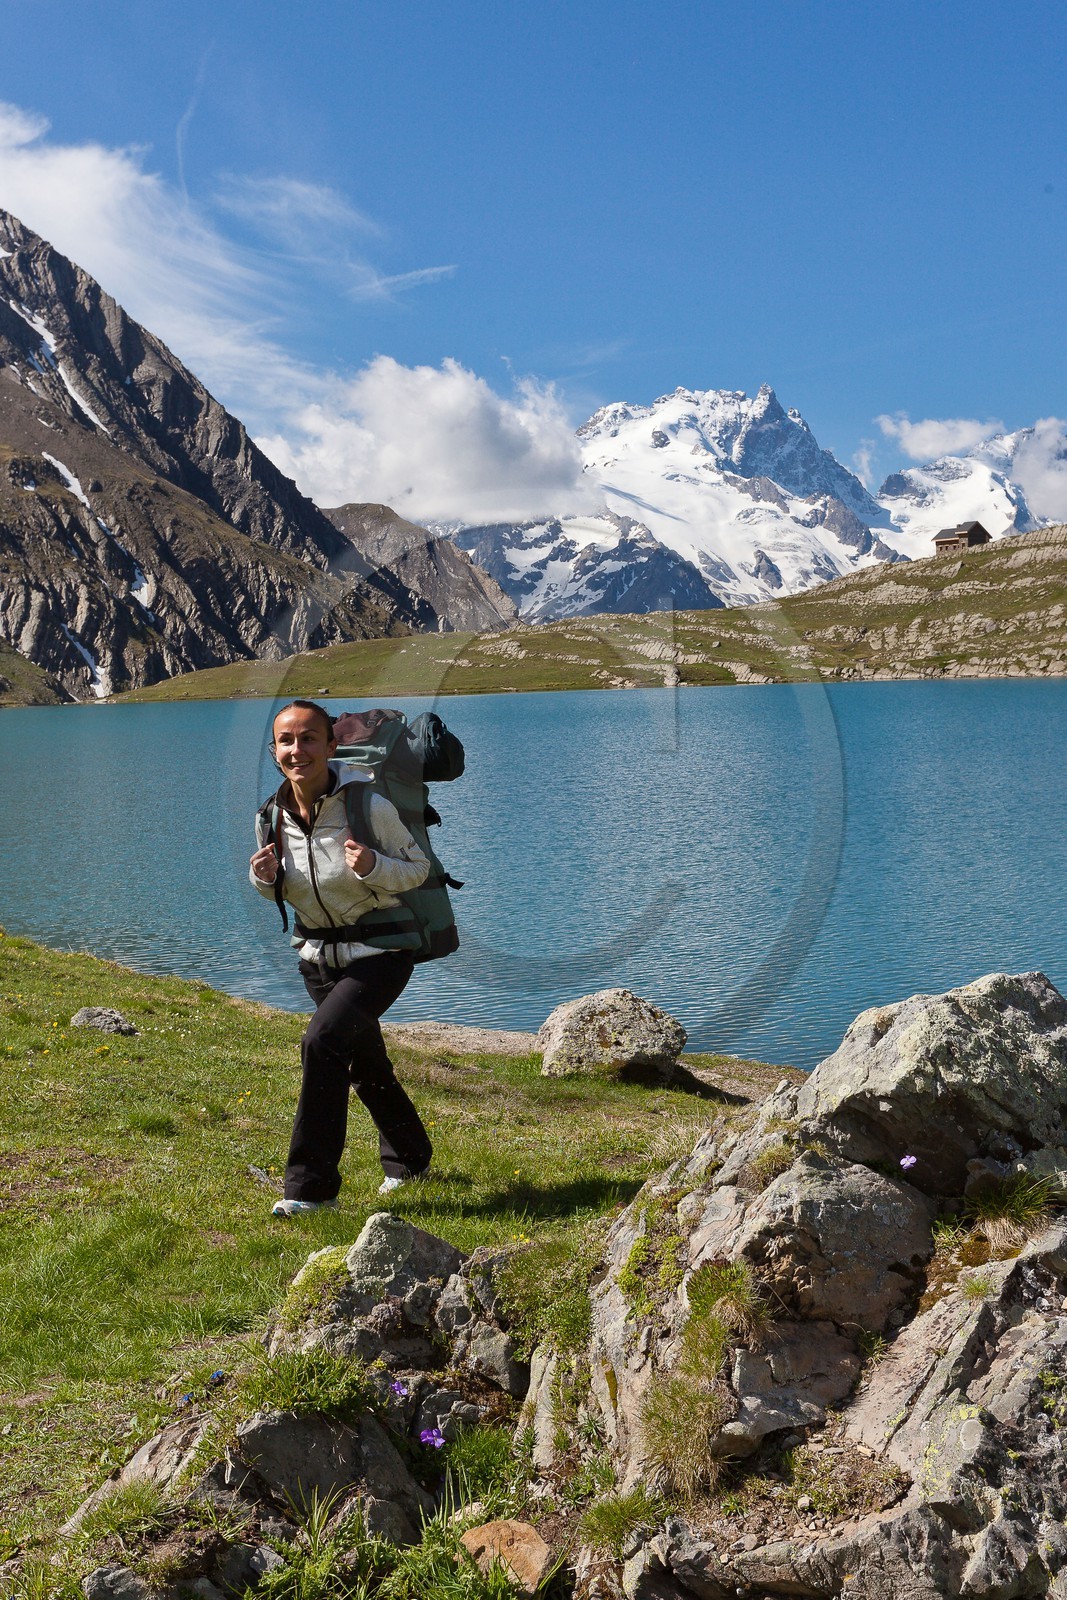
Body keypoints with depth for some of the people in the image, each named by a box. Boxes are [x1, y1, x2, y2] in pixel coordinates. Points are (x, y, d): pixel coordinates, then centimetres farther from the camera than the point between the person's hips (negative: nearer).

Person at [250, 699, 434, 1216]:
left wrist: (372, 866, -31)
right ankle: (408, 1160, 47)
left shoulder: (367, 805, -22)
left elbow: (418, 868, -11)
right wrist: (264, 878, -15)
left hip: (379, 952, -6)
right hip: (319, 956, 6)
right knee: (366, 1067, 21)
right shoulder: (272, 818, -8)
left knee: (322, 1041, -27)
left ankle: (311, 1185, -15)